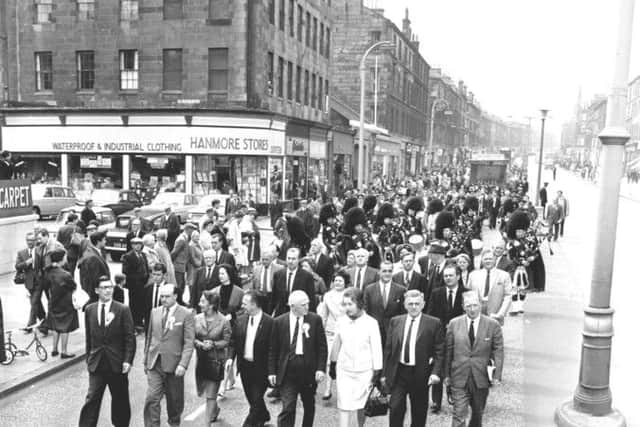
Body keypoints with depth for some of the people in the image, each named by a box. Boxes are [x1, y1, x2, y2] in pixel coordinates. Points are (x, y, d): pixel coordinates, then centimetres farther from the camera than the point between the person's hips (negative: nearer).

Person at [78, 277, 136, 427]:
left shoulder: (123, 310, -6)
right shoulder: (89, 309, 4)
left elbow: (130, 338, -6)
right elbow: (88, 337, 10)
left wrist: (128, 360, -12)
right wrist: (88, 358, 7)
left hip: (117, 364, -1)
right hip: (96, 364, 1)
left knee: (120, 400, 12)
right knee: (92, 399, -4)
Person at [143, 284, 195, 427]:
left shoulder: (186, 314, -7)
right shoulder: (155, 312, 7)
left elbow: (189, 343, -10)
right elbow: (149, 337, 14)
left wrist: (183, 365, -19)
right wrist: (146, 360, 14)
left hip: (174, 365, -3)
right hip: (155, 364, 3)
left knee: (174, 399, 12)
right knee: (151, 399, -7)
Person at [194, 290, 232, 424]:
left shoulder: (223, 321, -12)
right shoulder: (197, 319, -2)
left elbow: (226, 341, -6)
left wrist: (213, 344, -22)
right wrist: (200, 344, -18)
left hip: (216, 361, -4)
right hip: (201, 360, 4)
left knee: (211, 395, 0)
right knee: (203, 391, 18)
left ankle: (207, 422, 13)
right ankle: (215, 409, 48)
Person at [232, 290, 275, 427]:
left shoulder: (269, 322, -15)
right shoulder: (240, 320, 2)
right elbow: (234, 342, 8)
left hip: (261, 367, -6)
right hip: (244, 365, 6)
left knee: (256, 399, -3)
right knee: (251, 397, 19)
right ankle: (263, 416, 43)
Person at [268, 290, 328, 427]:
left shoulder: (315, 319, -4)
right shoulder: (279, 322, -2)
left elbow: (322, 346, -3)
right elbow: (273, 349, 3)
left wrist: (321, 368, -10)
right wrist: (272, 371, -1)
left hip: (309, 371, 1)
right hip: (287, 372, -1)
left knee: (309, 407, 18)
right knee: (287, 409, -5)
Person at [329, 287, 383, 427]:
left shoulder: (371, 323, -11)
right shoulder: (341, 321, -3)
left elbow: (377, 349, -7)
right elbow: (336, 344, 9)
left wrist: (377, 372, -8)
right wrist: (333, 364, 14)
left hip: (365, 372, -2)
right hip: (344, 370, 2)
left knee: (361, 406, 12)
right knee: (344, 406, -3)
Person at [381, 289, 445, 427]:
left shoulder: (434, 323, -4)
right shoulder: (395, 321, 5)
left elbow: (439, 351, -5)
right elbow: (388, 349, 7)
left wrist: (436, 372, -16)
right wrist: (385, 373, 6)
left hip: (420, 374, -1)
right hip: (398, 373, 2)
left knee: (419, 413, 10)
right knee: (395, 408, -3)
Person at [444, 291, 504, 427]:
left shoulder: (493, 324, -2)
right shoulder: (454, 324, 0)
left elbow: (498, 351, -2)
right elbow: (448, 351, 4)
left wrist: (497, 375, -8)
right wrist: (446, 374, 3)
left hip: (481, 378, 1)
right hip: (459, 378, -1)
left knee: (478, 413, 17)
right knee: (459, 415, -5)